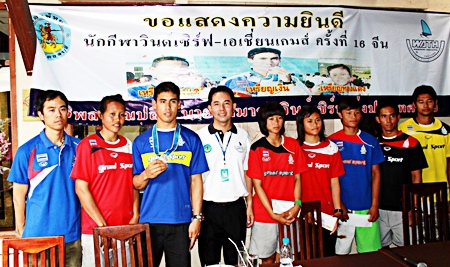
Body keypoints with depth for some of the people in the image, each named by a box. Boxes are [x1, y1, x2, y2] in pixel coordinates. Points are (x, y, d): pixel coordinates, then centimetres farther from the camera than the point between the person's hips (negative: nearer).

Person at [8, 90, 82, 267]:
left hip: (73, 234, 2)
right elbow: (19, 195, 1)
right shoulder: (27, 151, -5)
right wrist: (21, 232, 2)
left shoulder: (78, 147, 2)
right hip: (39, 235, -2)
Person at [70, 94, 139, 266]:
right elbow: (81, 189, -9)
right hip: (95, 230, -4)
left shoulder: (128, 146, 7)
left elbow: (133, 184, 10)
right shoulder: (88, 145, -6)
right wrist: (102, 225, -12)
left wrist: (135, 216, -2)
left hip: (125, 228, 4)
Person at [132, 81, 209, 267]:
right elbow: (136, 184, 6)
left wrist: (197, 217, -3)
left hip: (181, 221, 0)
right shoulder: (141, 141, 6)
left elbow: (196, 181, 3)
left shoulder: (191, 139, 4)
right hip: (149, 220, 1)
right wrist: (146, 175, -16)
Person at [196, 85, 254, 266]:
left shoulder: (243, 136, 5)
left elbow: (247, 172, 9)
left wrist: (249, 205, 6)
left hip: (236, 207, 2)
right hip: (209, 208, -2)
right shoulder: (199, 137, -3)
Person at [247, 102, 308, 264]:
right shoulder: (257, 148, -3)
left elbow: (297, 178, 6)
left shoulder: (293, 145, 6)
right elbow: (257, 184, -5)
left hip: (289, 214, 2)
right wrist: (272, 213, -12)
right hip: (265, 214, -2)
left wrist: (297, 204, -8)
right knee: (267, 258, 8)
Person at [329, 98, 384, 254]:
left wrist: (374, 204, 0)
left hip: (367, 206, 2)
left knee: (370, 253, 7)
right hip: (342, 207, -2)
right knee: (341, 253, 5)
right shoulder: (332, 142, -1)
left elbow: (375, 173, 6)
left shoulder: (370, 141, 6)